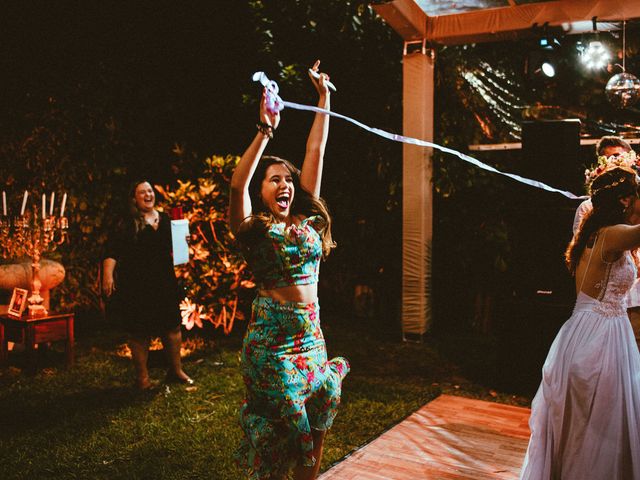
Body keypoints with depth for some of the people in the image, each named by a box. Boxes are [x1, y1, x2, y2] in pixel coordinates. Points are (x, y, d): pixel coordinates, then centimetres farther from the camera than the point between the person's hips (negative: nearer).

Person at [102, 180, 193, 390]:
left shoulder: (166, 220, 10)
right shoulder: (127, 224, -4)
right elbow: (112, 251, -14)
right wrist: (108, 274, -28)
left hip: (164, 283, 4)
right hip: (135, 286, -4)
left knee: (172, 326, 10)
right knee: (139, 332, 4)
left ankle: (176, 371, 27)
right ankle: (142, 377, 20)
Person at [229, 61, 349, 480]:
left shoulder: (306, 220, 7)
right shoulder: (254, 227, -4)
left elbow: (315, 153, 8)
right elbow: (237, 184, -23)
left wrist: (324, 99, 10)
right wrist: (266, 131, -27)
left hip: (312, 334, 5)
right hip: (272, 335, -5)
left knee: (316, 424, 12)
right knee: (281, 429, 5)